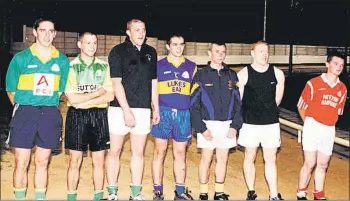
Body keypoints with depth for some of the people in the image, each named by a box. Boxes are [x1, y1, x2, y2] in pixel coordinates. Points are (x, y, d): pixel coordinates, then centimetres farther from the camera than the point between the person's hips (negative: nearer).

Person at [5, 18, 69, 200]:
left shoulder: (62, 61, 4)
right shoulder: (21, 58, -2)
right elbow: (11, 89, 4)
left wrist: (48, 107, 8)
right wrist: (23, 109, 5)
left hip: (50, 115, 2)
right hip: (25, 113, -2)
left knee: (42, 163, 11)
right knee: (21, 164, 1)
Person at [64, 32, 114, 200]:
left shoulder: (104, 66, 5)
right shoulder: (71, 66, -2)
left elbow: (110, 95, -3)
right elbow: (72, 98, -10)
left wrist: (84, 101, -11)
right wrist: (97, 93, -8)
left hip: (99, 115, 2)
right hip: (76, 116, -2)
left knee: (99, 160, 8)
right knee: (75, 161, 4)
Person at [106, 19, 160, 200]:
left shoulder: (151, 52, 10)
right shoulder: (118, 51, -4)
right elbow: (116, 83, -9)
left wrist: (156, 108, 12)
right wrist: (127, 110, -15)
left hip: (143, 109, 4)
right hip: (120, 108, -4)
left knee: (139, 152, 8)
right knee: (114, 151, 2)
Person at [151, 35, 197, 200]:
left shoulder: (192, 67, 10)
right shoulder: (159, 65, 4)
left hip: (184, 114, 2)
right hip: (163, 112, -2)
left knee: (180, 154, 9)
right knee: (160, 152, 4)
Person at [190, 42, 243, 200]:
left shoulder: (231, 75, 8)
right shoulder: (201, 75, -2)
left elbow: (237, 102, 7)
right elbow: (194, 105, -6)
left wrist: (235, 125, -2)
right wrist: (201, 128, -11)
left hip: (227, 124, 3)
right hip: (208, 124, -3)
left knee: (223, 159, 10)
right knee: (206, 159, 4)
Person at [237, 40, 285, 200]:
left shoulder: (277, 74, -2)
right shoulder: (244, 74, -9)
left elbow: (277, 99, 10)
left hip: (271, 123, 2)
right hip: (250, 123, -2)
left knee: (270, 160, 8)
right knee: (250, 158, 11)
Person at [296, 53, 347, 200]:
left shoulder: (342, 89, 7)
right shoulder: (314, 83, -6)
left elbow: (338, 111, 17)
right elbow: (301, 106, 0)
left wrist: (329, 124, 11)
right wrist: (309, 123, 5)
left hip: (329, 130, 4)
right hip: (312, 127, -4)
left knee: (323, 164, 13)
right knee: (309, 163, -3)